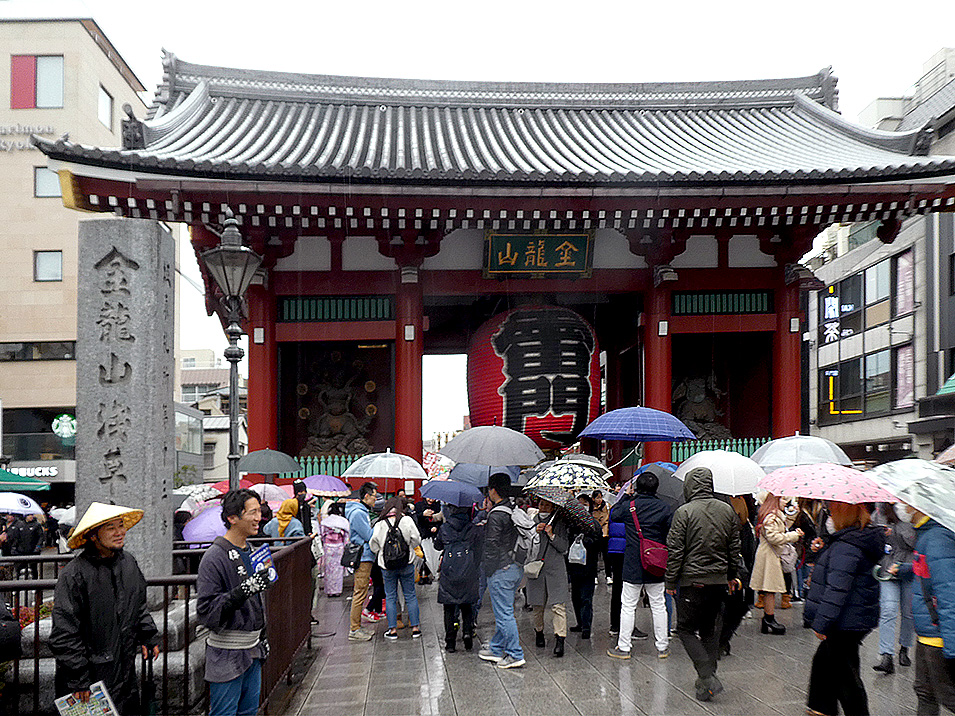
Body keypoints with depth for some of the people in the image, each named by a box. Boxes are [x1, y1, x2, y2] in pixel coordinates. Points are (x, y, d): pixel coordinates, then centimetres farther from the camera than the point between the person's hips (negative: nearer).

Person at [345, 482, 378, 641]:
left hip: (365, 557, 11)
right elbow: (369, 536, -18)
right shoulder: (358, 513, -16)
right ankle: (355, 630, -3)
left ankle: (356, 627, 19)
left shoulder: (363, 512, 17)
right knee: (360, 594, -7)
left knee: (359, 593, 13)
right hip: (362, 558, -11)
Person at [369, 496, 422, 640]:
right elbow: (416, 540, -5)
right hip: (406, 565, 0)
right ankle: (415, 628, 13)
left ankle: (393, 630, 10)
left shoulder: (379, 525, -5)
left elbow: (373, 546, 0)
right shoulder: (407, 520, -8)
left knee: (390, 597, 10)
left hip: (387, 567, 0)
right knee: (410, 595, 11)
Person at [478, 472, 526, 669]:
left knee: (504, 614, -2)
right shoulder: (515, 510, 8)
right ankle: (496, 649, 29)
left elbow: (492, 546, -18)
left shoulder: (496, 516, -18)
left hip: (501, 571, -9)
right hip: (517, 568, 9)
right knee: (503, 611, 19)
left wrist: (489, 570, -5)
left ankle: (516, 655, 1)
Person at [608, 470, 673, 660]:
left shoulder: (629, 506, -8)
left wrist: (627, 495, 17)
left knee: (628, 606, 5)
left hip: (633, 565, -2)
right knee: (658, 606, 12)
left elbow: (613, 514, 12)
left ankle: (623, 648, 8)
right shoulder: (664, 508, -4)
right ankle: (662, 647, 19)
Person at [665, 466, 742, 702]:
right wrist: (731, 575, 24)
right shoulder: (727, 510, 5)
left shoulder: (684, 512, -11)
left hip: (692, 581, -5)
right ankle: (707, 677, 19)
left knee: (686, 629, 4)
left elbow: (676, 550, -11)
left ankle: (708, 677, -9)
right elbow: (734, 548, 13)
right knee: (711, 630, 15)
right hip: (719, 581, 5)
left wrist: (671, 581, -2)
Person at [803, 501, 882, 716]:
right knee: (824, 660, 23)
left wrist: (821, 623, -21)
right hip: (860, 618, 11)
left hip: (846, 624, -11)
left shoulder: (845, 547, -24)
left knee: (844, 670, 2)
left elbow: (836, 590, -25)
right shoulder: (865, 540, 7)